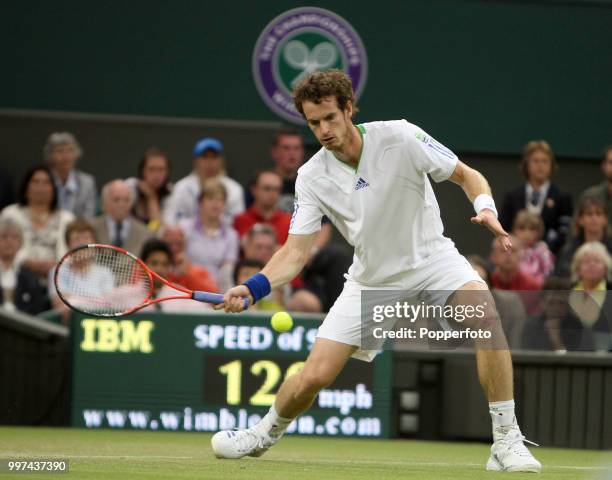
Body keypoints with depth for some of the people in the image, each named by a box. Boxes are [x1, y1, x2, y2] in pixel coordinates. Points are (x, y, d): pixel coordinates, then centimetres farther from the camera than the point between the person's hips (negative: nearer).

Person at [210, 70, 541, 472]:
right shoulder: (312, 178, -11)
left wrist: (486, 209, -31)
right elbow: (297, 250, -13)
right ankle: (264, 435, 30)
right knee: (314, 376, -5)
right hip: (371, 280, 2)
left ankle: (506, 442, -24)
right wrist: (254, 287, -30)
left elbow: (467, 175, -10)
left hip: (431, 258, -2)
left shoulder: (401, 138, -19)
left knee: (485, 312, -33)